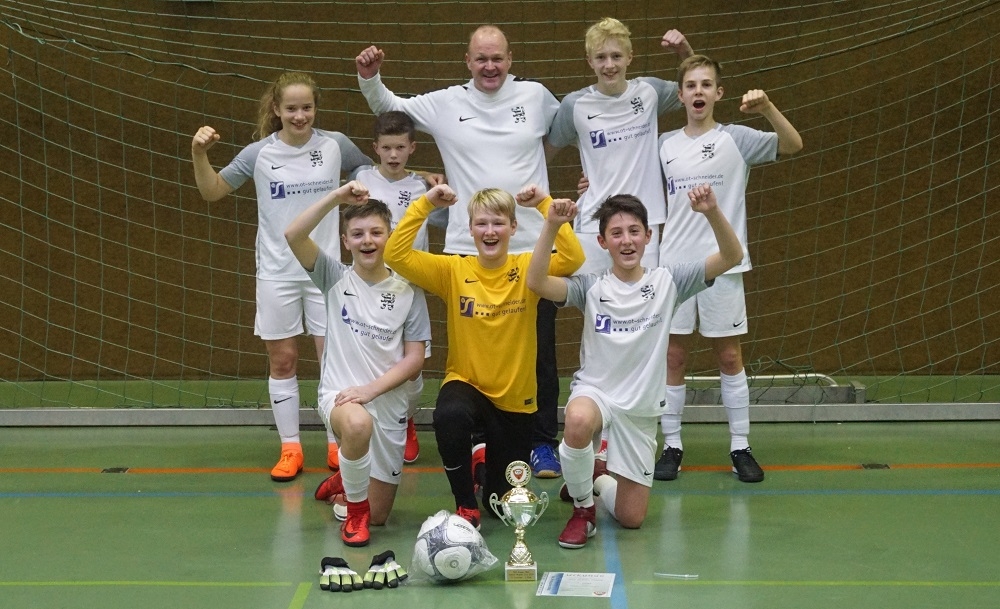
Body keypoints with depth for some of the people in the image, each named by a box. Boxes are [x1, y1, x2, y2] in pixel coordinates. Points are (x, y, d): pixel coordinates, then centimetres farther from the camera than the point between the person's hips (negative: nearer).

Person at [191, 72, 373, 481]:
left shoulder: (335, 146, -4)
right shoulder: (260, 153, -5)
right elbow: (212, 192, 5)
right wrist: (199, 154, -11)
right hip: (277, 274, 0)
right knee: (282, 360, 6)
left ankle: (337, 445, 17)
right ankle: (290, 448, 17)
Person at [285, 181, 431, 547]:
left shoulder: (407, 291, 0)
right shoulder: (335, 278, 0)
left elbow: (414, 359, -3)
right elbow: (293, 236, -16)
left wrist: (371, 388, -16)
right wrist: (336, 198, -22)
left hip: (388, 403, 2)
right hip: (339, 393, -2)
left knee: (378, 515, 7)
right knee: (358, 425, -40)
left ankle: (345, 481, 44)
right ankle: (354, 507, -12)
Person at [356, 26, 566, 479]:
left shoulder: (536, 96, 4)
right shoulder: (444, 105, 3)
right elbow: (388, 107, 10)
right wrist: (369, 77, -8)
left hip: (532, 247, 0)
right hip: (468, 250, 0)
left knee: (539, 352, 6)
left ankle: (543, 442, 17)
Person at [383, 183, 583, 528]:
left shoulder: (527, 268, -6)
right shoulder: (453, 271, -6)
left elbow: (574, 258, -24)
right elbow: (395, 255, -16)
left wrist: (546, 204, -25)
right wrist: (424, 205, -21)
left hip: (516, 397, 1)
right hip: (466, 383, -1)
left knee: (505, 503, 7)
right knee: (449, 415, -39)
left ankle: (491, 465, 47)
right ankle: (466, 505, -13)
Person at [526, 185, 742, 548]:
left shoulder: (667, 282, -3)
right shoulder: (591, 287, -4)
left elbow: (731, 257, -13)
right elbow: (536, 282, -21)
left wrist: (712, 213, -30)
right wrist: (552, 226, -31)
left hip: (642, 408, 2)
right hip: (595, 391, -2)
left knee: (631, 519, 4)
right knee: (578, 422, -41)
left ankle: (599, 482, 40)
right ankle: (582, 508, -12)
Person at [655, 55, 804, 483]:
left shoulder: (735, 138, -1)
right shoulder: (665, 145, 8)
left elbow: (793, 145, -13)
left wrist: (768, 108, -27)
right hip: (673, 264, 3)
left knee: (729, 356, 4)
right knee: (672, 356, 5)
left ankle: (740, 446, 13)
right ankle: (672, 446, 14)